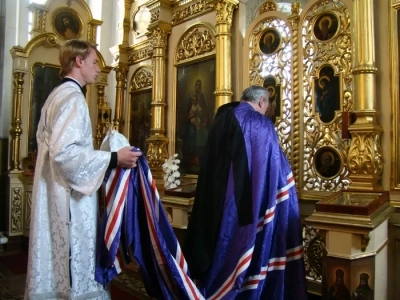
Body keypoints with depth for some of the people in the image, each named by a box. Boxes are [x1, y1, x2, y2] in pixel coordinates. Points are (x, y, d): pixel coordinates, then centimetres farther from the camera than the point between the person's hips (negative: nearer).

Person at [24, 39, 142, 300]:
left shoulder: (56, 96, 14)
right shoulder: (72, 97, -16)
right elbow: (64, 151, -26)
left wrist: (104, 156, 22)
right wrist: (113, 159, -22)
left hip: (55, 190, 10)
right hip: (69, 195, -10)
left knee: (60, 258, 18)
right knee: (74, 260, 0)